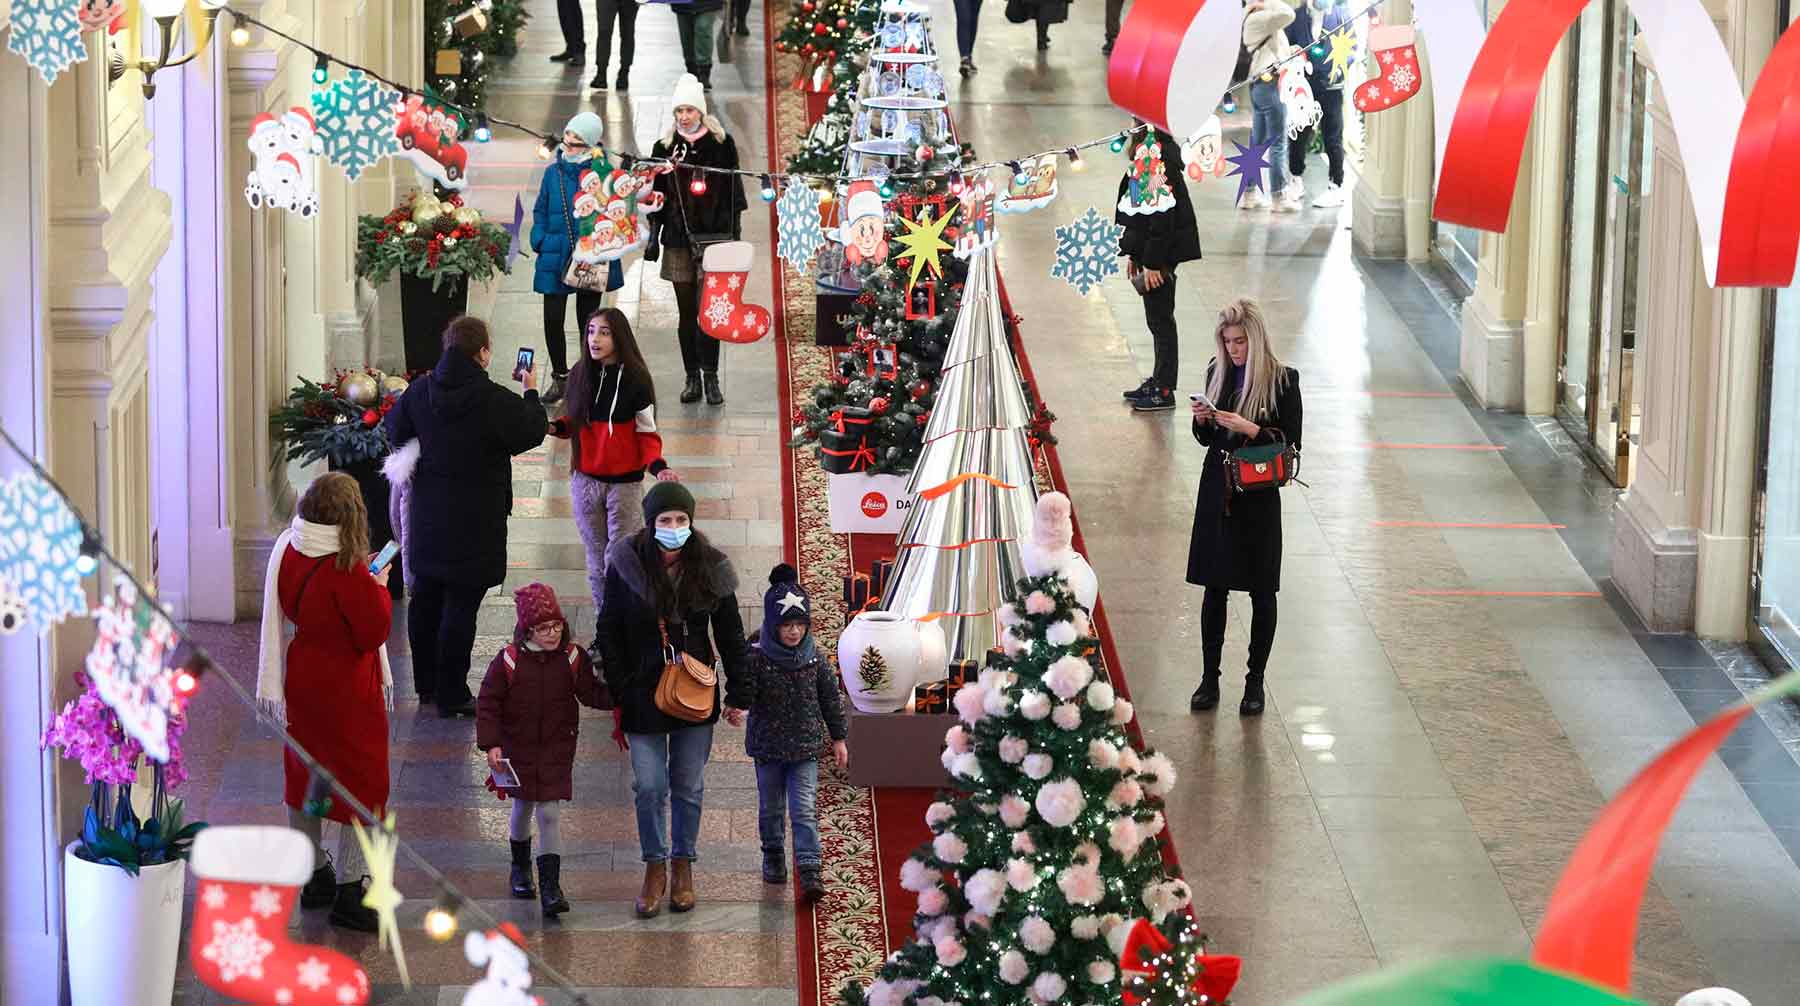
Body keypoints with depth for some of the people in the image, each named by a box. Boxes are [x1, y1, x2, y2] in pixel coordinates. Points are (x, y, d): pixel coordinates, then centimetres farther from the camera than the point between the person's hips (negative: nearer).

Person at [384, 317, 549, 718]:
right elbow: (532, 432, -5)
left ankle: (426, 682, 31)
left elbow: (396, 430, 9)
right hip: (475, 518, -6)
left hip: (427, 514, 6)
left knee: (426, 596, 18)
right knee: (461, 605, -1)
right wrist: (531, 392, 12)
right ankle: (451, 694, 3)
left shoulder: (420, 391, -4)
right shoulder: (495, 401, -20)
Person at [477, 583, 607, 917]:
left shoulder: (573, 658, -7)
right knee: (523, 807, 17)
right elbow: (488, 703, -7)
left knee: (550, 814, -6)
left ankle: (550, 885, -6)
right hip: (518, 748, 0)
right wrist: (491, 744, -13)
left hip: (556, 751, 0)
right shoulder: (508, 661, -12)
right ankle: (520, 867, 41)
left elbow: (591, 694, 0)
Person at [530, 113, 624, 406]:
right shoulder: (554, 172, 5)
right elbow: (540, 211, 13)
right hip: (555, 259, 3)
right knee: (552, 319, 1)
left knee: (588, 321, 8)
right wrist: (540, 241, 0)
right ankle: (559, 377, 18)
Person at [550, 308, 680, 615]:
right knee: (597, 558, 12)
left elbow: (647, 433, -5)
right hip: (585, 480, 4)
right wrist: (554, 428, -10)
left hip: (625, 483, -4)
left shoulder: (635, 379, -12)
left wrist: (657, 465, -22)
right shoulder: (580, 375, -1)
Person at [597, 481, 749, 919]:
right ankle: (654, 868, 19)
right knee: (650, 787, 1)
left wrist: (738, 693, 4)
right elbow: (609, 633, -3)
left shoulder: (709, 568, -6)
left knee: (689, 787, 11)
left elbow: (730, 635, 3)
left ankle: (682, 866, 28)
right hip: (643, 696, -1)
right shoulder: (626, 566, -10)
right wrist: (618, 693, -7)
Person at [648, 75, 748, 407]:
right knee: (686, 311, 6)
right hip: (678, 241, 2)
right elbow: (657, 196, 10)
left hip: (713, 237, -2)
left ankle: (710, 376, -3)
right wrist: (653, 236, 5)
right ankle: (692, 377, 13)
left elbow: (733, 192, 4)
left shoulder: (721, 144, 1)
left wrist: (735, 235, 2)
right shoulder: (665, 148, 7)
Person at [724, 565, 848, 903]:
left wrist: (839, 738, 8)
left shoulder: (814, 658, -3)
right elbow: (740, 698, -12)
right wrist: (737, 699, -35)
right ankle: (773, 857, 34)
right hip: (768, 745, 0)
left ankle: (809, 870, -10)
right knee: (771, 808, 14)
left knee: (804, 809, -6)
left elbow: (830, 698, 6)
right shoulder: (756, 658, -11)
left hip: (805, 747, 0)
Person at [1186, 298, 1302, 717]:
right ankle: (1210, 678, 16)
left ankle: (1255, 680, 17)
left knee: (1261, 592, 6)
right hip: (1217, 493, 4)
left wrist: (1249, 429, -21)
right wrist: (1202, 420, -8)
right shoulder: (1218, 372, 4)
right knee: (1214, 587, 7)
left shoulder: (1283, 380, -10)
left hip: (1259, 498, -4)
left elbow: (1291, 443, -10)